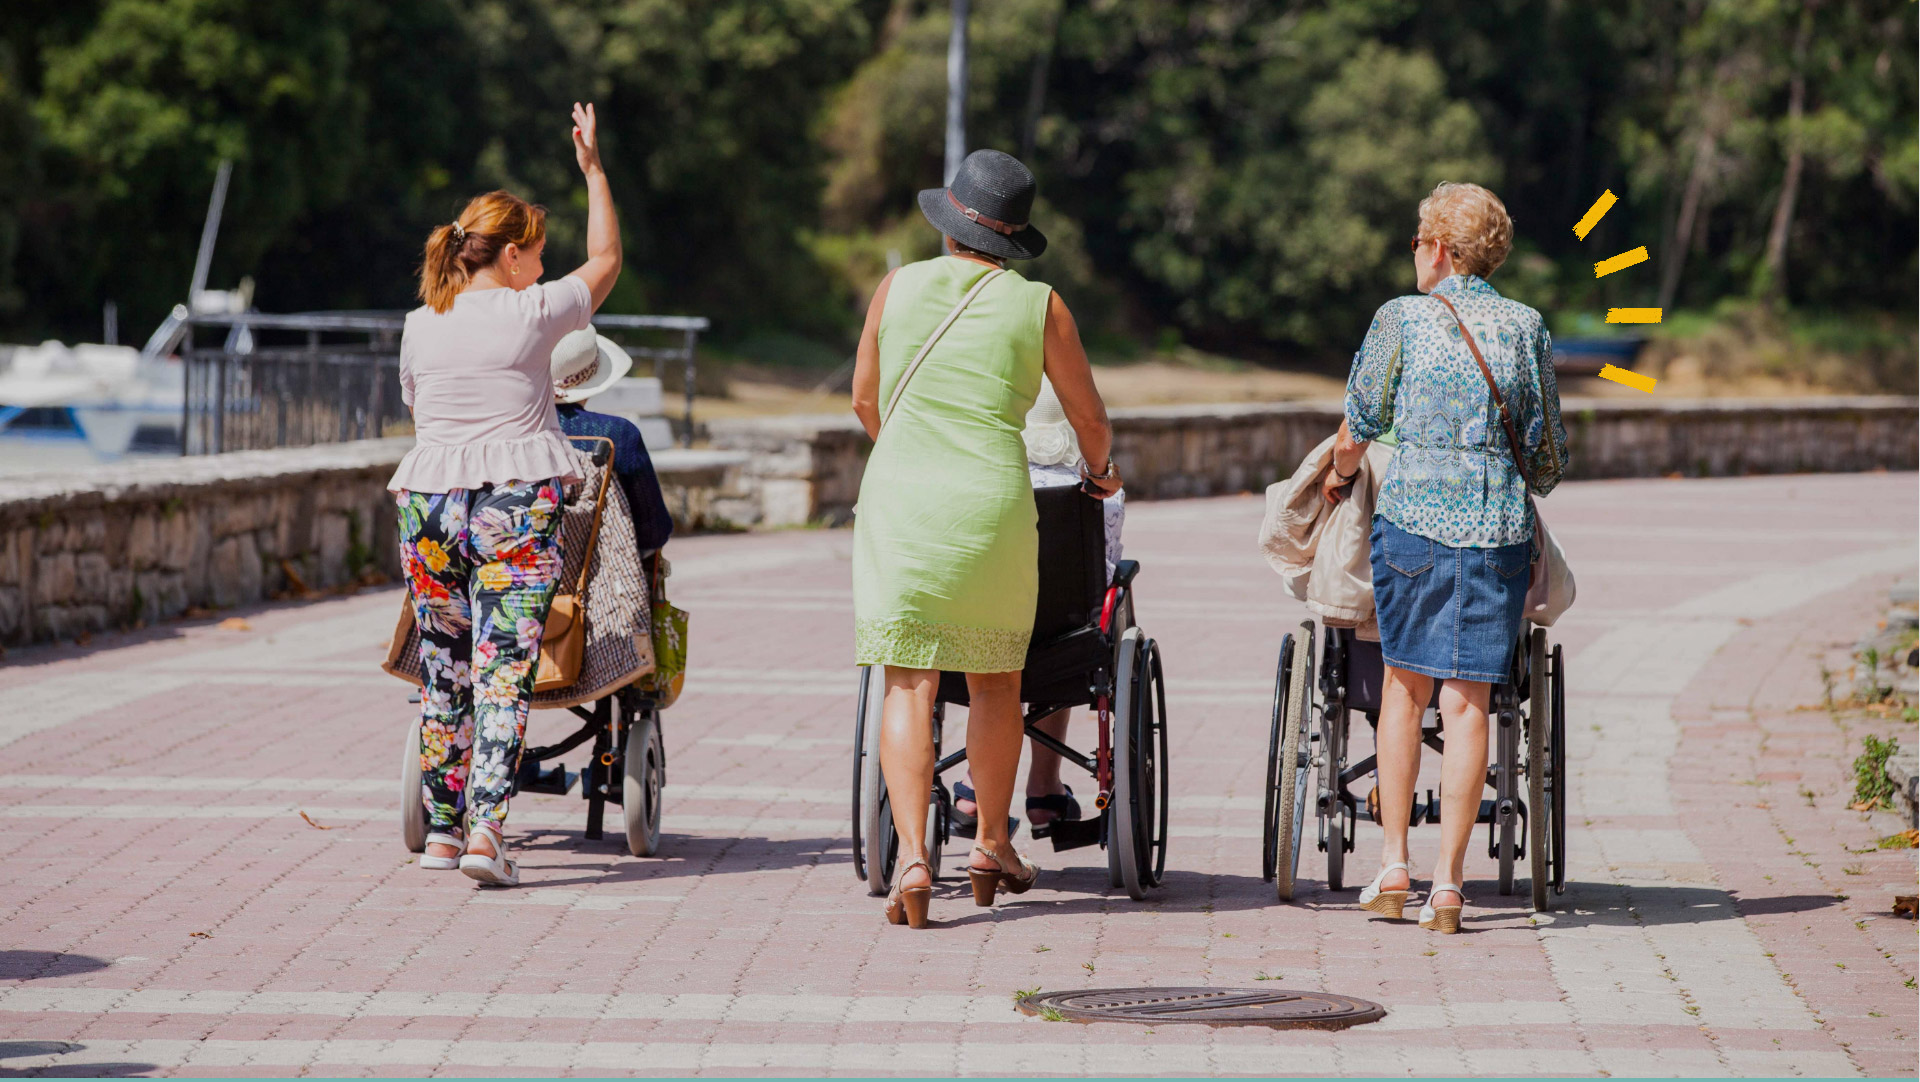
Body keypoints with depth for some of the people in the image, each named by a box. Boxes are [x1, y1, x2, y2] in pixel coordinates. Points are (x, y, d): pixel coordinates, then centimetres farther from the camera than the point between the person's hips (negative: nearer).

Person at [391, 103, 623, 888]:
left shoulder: (420, 327, 8)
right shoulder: (531, 315, -3)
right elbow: (605, 260, 11)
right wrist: (593, 168, 20)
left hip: (429, 503, 4)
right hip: (517, 506, -4)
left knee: (445, 669, 12)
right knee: (504, 668, -6)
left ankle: (443, 828, 16)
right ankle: (485, 828, -16)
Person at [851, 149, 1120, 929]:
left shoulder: (898, 287, 5)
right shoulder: (1038, 305, 2)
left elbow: (865, 401, 18)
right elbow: (1088, 415, 12)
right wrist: (1102, 469, 35)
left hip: (899, 497, 0)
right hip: (991, 505, 0)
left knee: (908, 686, -1)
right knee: (995, 679, 17)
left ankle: (911, 857, -14)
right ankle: (992, 847, 28)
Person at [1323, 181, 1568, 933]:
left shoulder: (1402, 319, 0)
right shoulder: (1526, 328, 7)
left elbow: (1360, 419, 10)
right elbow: (1549, 453, 11)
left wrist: (1338, 473, 31)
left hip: (1414, 512, -1)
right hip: (1499, 525, 1)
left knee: (1405, 684, 13)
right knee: (1467, 700, 2)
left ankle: (1393, 866, 12)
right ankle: (1448, 882, -1)